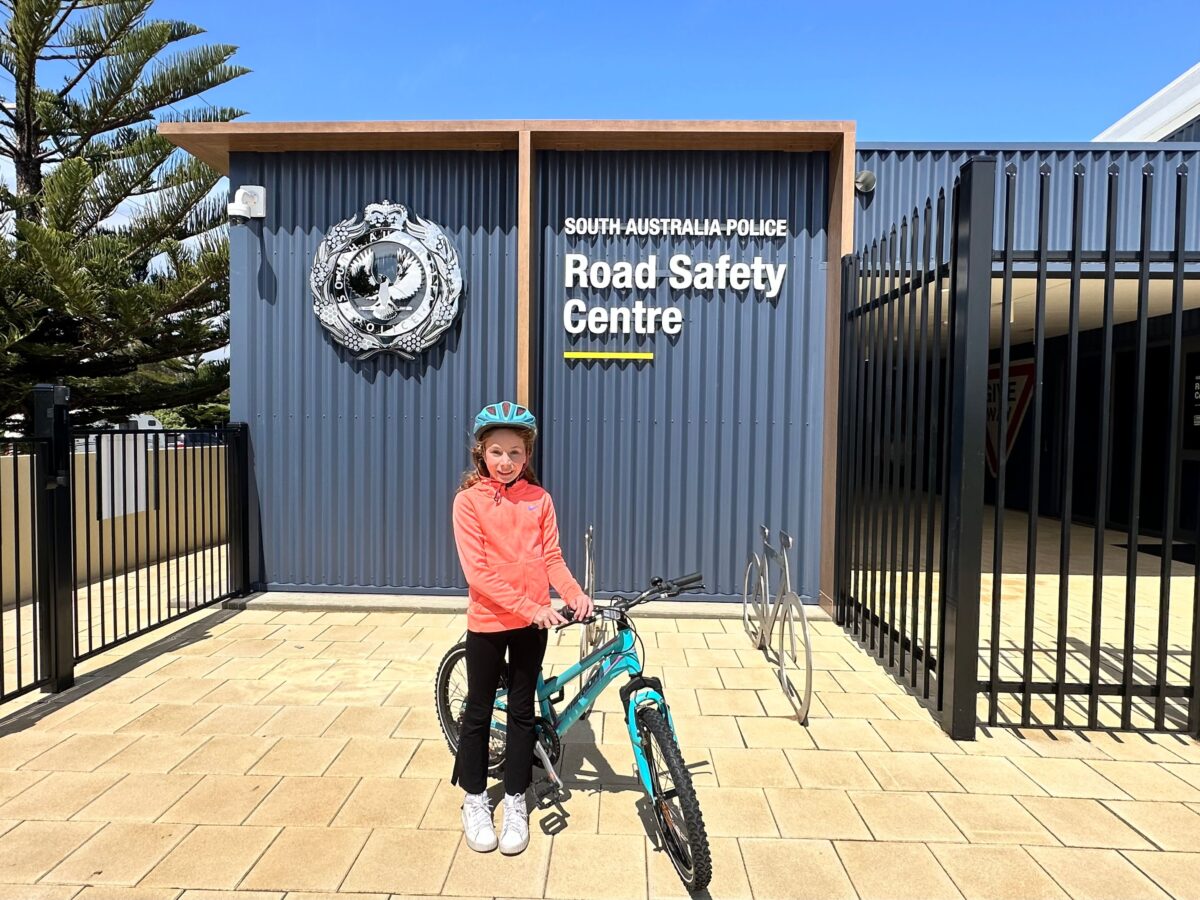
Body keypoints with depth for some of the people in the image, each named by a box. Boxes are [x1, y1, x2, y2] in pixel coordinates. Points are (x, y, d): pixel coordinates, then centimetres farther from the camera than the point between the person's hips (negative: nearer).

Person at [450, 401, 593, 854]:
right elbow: (477, 570, -16)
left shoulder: (538, 498, -1)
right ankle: (475, 799, 32)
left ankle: (515, 800, 29)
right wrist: (529, 607, -22)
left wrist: (574, 593, -18)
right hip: (487, 621, -2)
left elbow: (551, 557, 1)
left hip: (532, 622, 2)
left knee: (522, 709, 13)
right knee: (479, 710, 12)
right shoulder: (468, 500, -10)